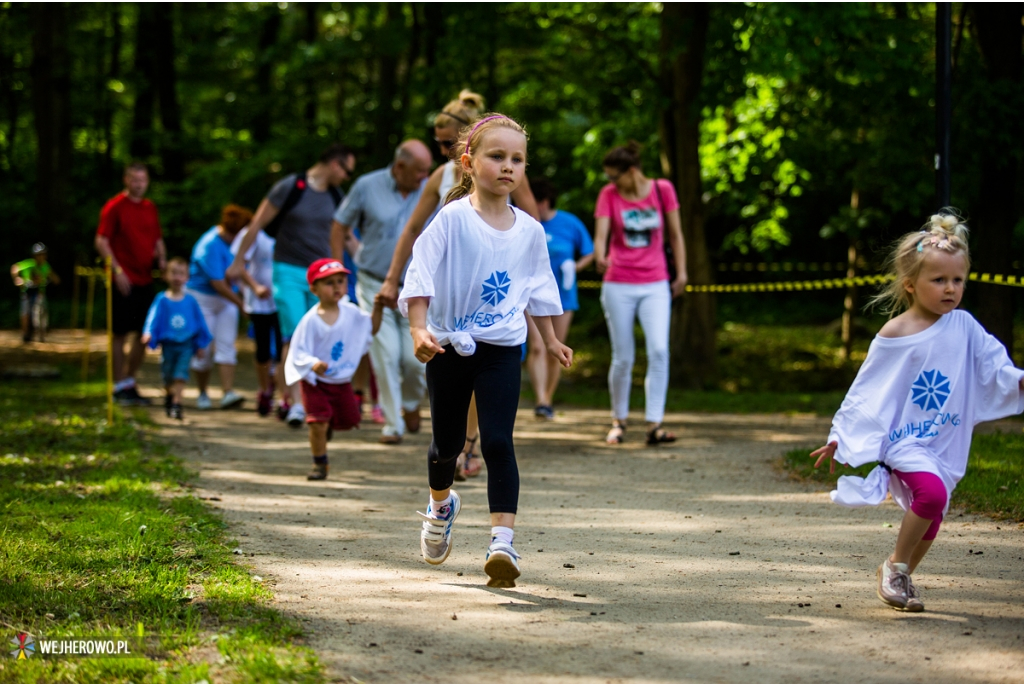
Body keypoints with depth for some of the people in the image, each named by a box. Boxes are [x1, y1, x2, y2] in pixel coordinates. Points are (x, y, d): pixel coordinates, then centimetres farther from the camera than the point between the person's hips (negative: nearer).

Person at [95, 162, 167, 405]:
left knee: (144, 334, 9)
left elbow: (157, 239, 21)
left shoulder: (150, 208, 13)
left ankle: (129, 383, 20)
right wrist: (117, 270, -17)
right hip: (123, 281, -6)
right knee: (120, 333, -2)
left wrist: (162, 258, 1)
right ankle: (119, 388, 4)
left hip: (145, 280, 7)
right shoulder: (114, 206, -6)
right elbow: (101, 241, -10)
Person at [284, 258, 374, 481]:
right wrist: (313, 364, -38)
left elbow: (369, 329, 13)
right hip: (315, 381, -5)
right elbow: (299, 352, -19)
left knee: (349, 419, 11)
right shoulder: (311, 320, -19)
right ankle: (319, 463, 8)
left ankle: (328, 425, 46)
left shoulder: (351, 313, -5)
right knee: (318, 422, -11)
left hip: (342, 381, 5)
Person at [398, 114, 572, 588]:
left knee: (498, 442, -13)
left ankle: (502, 542, -19)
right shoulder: (452, 219, -10)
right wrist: (419, 329, -27)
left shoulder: (528, 230, 3)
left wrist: (551, 339, 24)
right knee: (447, 442, 12)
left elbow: (537, 287, 18)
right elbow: (421, 275, -14)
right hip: (449, 347, -1)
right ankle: (440, 506, 44)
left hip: (502, 349, 1)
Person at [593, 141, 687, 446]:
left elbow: (675, 234, 8)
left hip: (655, 286, 0)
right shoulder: (609, 195, -1)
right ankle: (618, 420, 21)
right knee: (623, 358, 2)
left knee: (659, 350, -16)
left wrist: (681, 273, 7)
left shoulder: (662, 190, 0)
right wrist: (600, 258, -33)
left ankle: (654, 424, -15)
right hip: (618, 286, 0)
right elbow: (601, 234, -11)